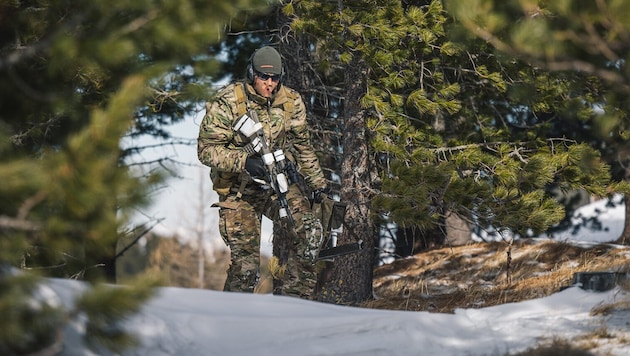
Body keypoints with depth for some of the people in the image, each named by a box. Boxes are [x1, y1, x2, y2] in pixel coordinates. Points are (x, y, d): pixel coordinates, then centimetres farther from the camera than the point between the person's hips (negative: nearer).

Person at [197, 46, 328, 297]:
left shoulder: (290, 102, -1)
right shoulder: (226, 103, -15)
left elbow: (301, 145, 14)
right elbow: (206, 149, -17)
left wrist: (318, 182, 16)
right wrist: (243, 162, -32)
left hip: (277, 183, 3)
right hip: (237, 189, -3)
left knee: (308, 230, -20)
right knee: (245, 262, -8)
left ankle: (293, 295, -11)